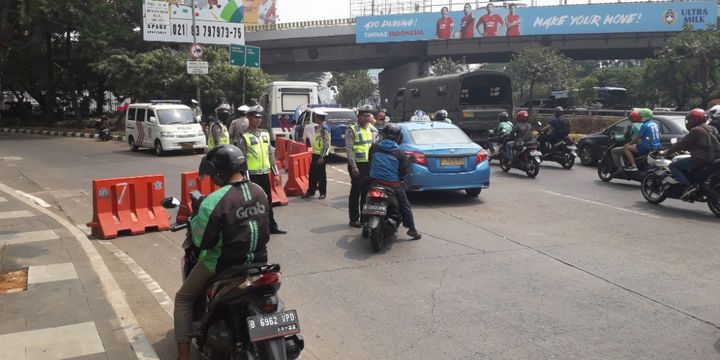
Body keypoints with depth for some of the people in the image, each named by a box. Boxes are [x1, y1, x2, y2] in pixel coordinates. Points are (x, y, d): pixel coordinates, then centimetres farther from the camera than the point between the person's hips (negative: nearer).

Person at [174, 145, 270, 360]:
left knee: (184, 299, 17)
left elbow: (201, 242, -19)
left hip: (223, 265, -6)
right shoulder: (260, 192, -2)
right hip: (259, 261, 6)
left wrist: (194, 221, -1)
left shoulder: (214, 201, -22)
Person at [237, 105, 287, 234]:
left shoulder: (265, 134, 9)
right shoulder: (244, 137, -10)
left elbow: (271, 154, 13)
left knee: (268, 202, 15)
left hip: (264, 174, 6)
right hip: (252, 175, -6)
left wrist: (276, 173, 11)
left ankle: (272, 227, 26)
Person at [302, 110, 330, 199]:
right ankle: (310, 191, 21)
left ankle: (323, 193, 11)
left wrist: (322, 156, -22)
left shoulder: (324, 128, -16)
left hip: (321, 155, -9)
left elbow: (326, 144, -21)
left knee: (321, 174, 0)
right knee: (313, 174, 13)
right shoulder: (319, 127, 13)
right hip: (316, 154, 9)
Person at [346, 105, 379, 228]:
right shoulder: (352, 130, -5)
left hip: (370, 164, 6)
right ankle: (354, 219, 6)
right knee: (356, 192, -1)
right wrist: (353, 166, -17)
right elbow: (349, 149, -11)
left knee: (367, 192, 11)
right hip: (357, 165, -6)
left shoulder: (373, 129, 14)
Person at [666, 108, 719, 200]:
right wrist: (685, 149, 31)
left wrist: (667, 152, -3)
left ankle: (688, 186, -21)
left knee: (673, 166, -8)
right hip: (711, 159, 10)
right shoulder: (711, 129, 16)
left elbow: (682, 143, -11)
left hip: (700, 159, -10)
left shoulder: (696, 131, -13)